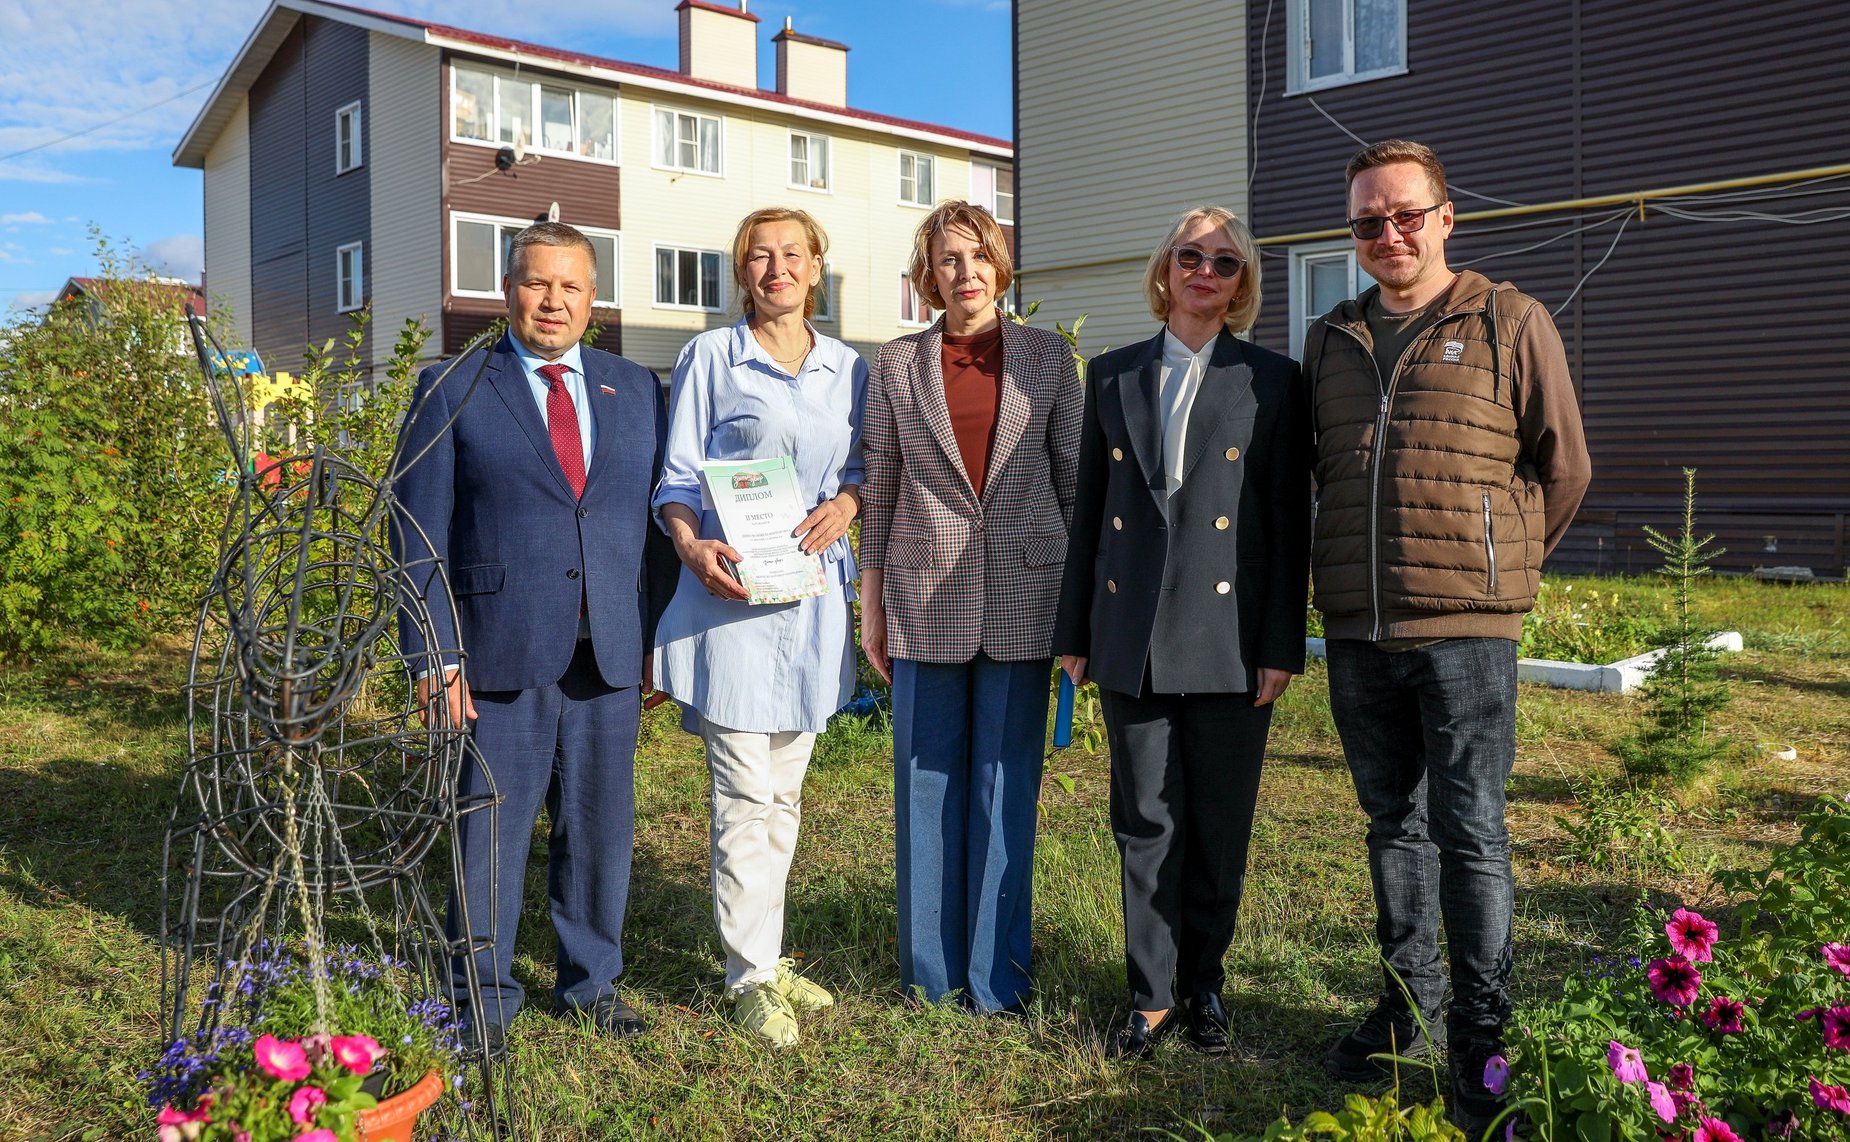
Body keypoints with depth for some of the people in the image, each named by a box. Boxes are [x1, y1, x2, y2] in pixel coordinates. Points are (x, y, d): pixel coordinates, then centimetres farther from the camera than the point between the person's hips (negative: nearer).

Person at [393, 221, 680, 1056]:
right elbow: (421, 534, -1)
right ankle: (483, 998, 22)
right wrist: (435, 654, -7)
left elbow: (658, 515, 11)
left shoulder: (636, 390, 11)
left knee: (600, 826, 12)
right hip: (501, 649, -3)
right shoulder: (451, 390, 3)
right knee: (490, 833, 5)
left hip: (612, 656, 3)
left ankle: (592, 981, 30)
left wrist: (660, 635, 3)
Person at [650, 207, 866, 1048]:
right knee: (746, 796, -4)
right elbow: (677, 478, -1)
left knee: (785, 790, 13)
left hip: (813, 598, 4)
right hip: (731, 594, -4)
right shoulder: (711, 357, 1)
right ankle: (753, 977, 8)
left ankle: (768, 959, 26)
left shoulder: (847, 369, 11)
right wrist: (691, 546, -19)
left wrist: (848, 500, -6)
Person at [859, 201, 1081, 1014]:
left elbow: (1075, 476, 7)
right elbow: (880, 489, 9)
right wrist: (872, 605, 7)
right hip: (926, 597, 1)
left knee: (1006, 784, 5)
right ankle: (931, 969, 21)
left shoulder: (1047, 356, 6)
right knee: (927, 781, 6)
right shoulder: (896, 365, 7)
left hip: (1023, 595, 0)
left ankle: (997, 973, 18)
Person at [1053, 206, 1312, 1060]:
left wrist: (1282, 646, -6)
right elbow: (1089, 509, 11)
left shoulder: (1272, 381, 3)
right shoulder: (1112, 376, 10)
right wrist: (1074, 632, 9)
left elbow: (1290, 523, 0)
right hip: (1131, 637, 2)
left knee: (1220, 827, 8)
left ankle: (1204, 984, 26)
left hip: (1228, 638, -1)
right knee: (1145, 822, 7)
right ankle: (1151, 996, 20)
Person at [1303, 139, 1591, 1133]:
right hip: (1358, 632, 4)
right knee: (1393, 821, 14)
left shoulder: (1510, 323, 0)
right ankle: (1406, 1005, 29)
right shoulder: (1330, 341, 13)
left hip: (1464, 631, -4)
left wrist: (1496, 569, 11)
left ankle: (1481, 1042, 11)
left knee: (1470, 833, -1)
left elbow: (1562, 467, 6)